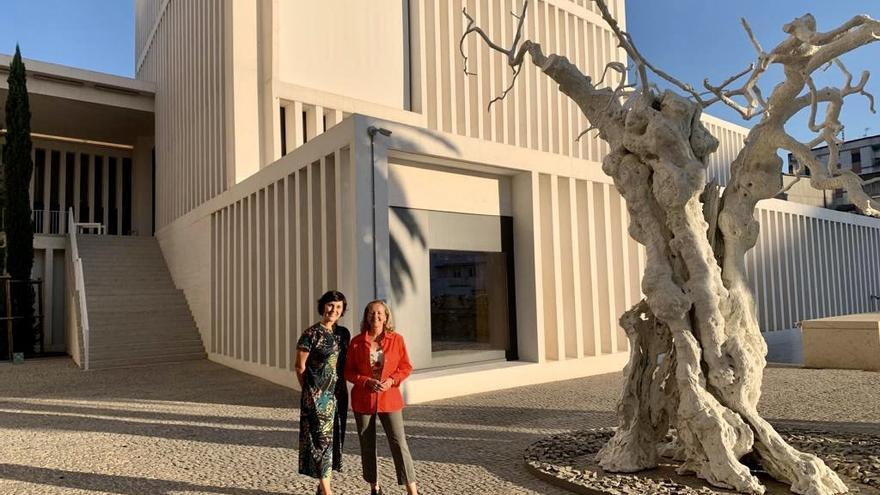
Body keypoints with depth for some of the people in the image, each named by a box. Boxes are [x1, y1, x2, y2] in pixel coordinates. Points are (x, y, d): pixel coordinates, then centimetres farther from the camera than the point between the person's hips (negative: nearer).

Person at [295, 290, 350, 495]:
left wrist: (342, 388, 10)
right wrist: (310, 392, -1)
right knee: (322, 438, -3)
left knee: (334, 437, 11)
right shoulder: (311, 334, -10)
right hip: (318, 395, -6)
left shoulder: (343, 333, 7)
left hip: (338, 393, 6)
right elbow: (300, 367, -6)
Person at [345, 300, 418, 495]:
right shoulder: (357, 342, -2)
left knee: (399, 443, -6)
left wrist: (391, 380, -14)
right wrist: (367, 382, -14)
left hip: (389, 398, -1)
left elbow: (406, 367, 3)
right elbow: (348, 371, 1)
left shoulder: (397, 339, -2)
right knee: (367, 446, 11)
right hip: (363, 400, 1)